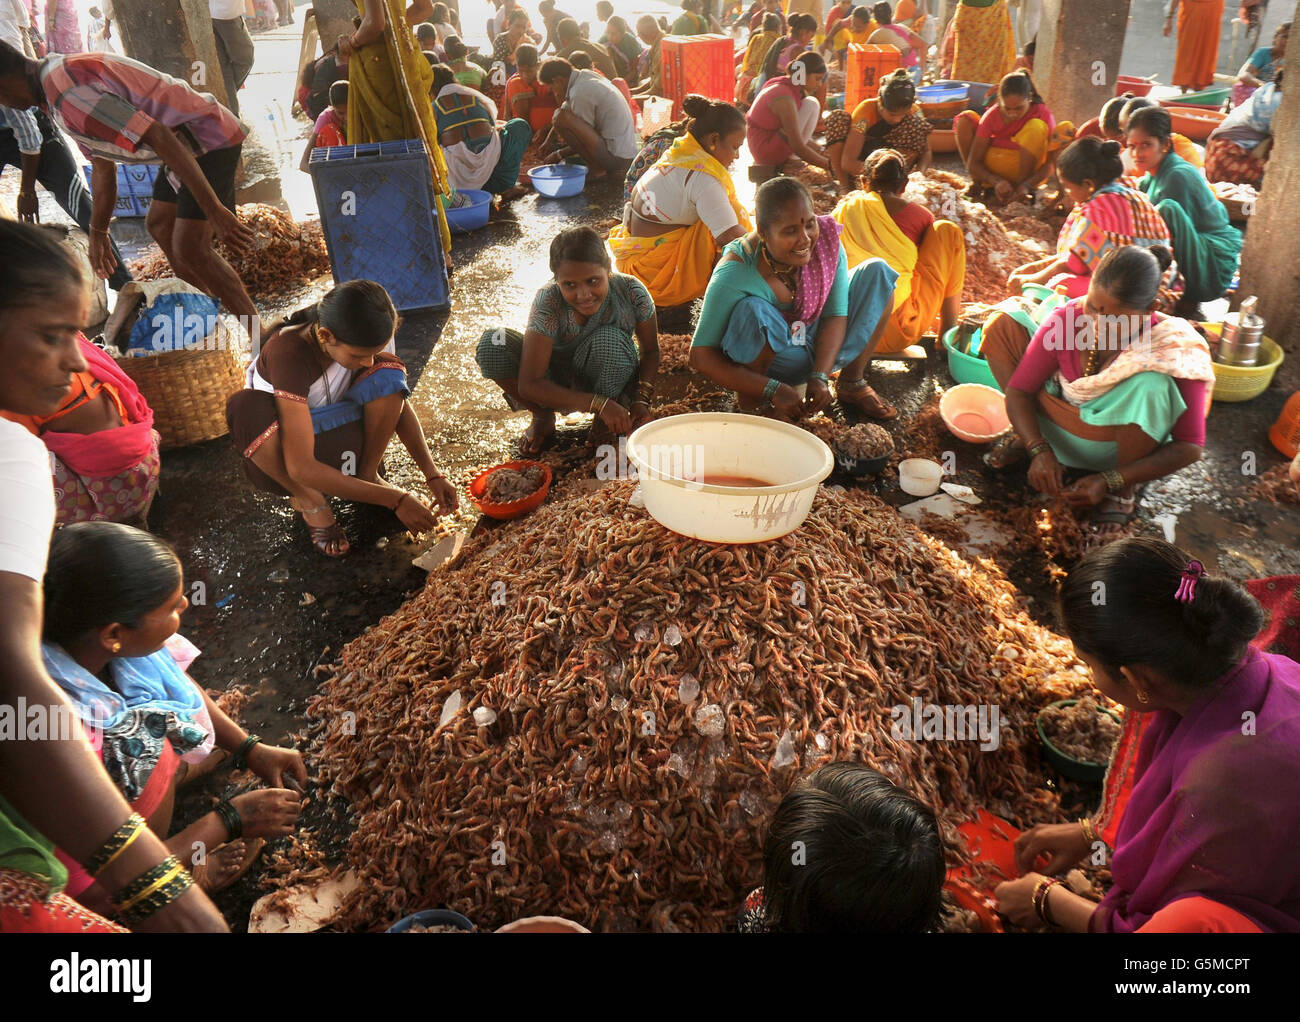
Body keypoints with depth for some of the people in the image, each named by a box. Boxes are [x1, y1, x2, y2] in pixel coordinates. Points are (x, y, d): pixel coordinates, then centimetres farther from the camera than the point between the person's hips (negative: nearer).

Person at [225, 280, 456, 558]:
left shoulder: (363, 337, -19)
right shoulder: (288, 353, -34)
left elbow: (398, 402, -7)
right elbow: (301, 467, -37)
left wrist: (432, 474, -20)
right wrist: (394, 500, -37)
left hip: (331, 433, 4)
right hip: (280, 456, -3)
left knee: (387, 373, -23)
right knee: (246, 407, -38)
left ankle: (367, 475, -6)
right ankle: (309, 500, -13)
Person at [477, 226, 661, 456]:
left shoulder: (632, 292, -24)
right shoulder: (548, 302, -29)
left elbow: (650, 351, -7)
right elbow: (529, 384, -31)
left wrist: (641, 400, -25)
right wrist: (599, 404, -38)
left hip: (609, 383, 0)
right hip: (558, 388, 0)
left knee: (609, 339, -34)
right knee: (493, 344, -25)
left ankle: (606, 424, -7)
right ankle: (543, 417, -1)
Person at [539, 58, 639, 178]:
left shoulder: (580, 93, -15)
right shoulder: (587, 76, 14)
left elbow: (584, 135, -9)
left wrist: (559, 154, 1)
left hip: (615, 157, -10)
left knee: (562, 118, -19)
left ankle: (596, 169, -9)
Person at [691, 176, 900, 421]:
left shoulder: (826, 237, -16)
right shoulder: (735, 274, -30)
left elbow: (836, 315, -12)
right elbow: (701, 355, -28)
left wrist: (820, 376, -26)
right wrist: (773, 390, -32)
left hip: (822, 349, 6)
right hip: (770, 357, -5)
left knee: (876, 271, -4)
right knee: (753, 310, -37)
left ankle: (852, 383, 4)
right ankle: (750, 397, -11)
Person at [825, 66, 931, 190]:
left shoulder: (913, 112, -14)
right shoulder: (866, 110, -25)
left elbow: (926, 152, -9)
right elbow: (847, 163, -33)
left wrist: (919, 172, -32)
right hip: (857, 166, -2)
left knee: (918, 124, -20)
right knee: (837, 117, -27)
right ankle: (845, 187, -25)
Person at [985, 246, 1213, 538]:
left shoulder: (1174, 351, -26)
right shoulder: (1068, 319, -20)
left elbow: (1189, 447, -24)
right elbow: (1018, 391, -14)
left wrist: (1109, 481, -32)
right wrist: (1040, 450, -30)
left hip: (1119, 445, -2)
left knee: (1151, 383, -38)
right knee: (1001, 326, -11)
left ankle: (1124, 493, -14)